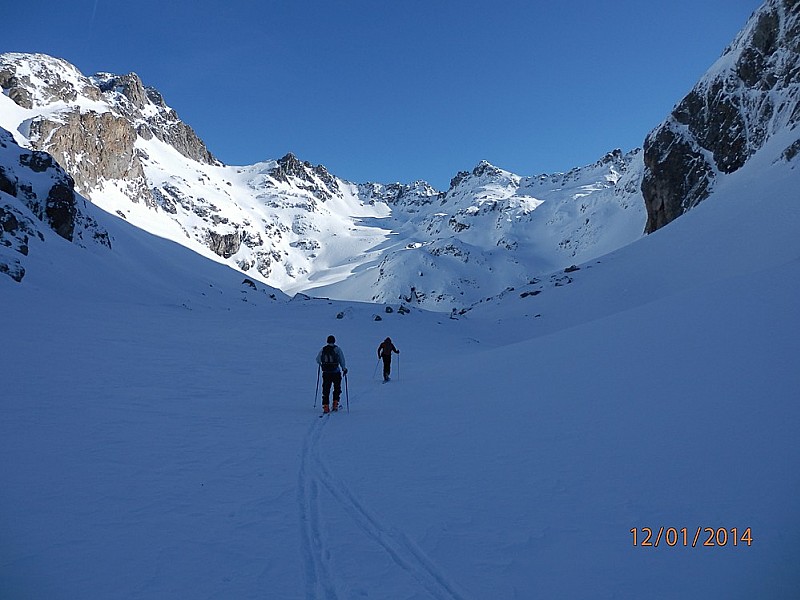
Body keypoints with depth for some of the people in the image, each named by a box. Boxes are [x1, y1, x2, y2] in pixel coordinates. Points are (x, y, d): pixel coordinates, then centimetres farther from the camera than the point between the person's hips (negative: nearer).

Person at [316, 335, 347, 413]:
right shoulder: (337, 349, -4)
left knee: (326, 390, 8)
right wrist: (344, 369, 3)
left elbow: (318, 359, 14)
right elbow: (342, 360, -8)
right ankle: (335, 405, 11)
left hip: (326, 373, 2)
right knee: (337, 389, 16)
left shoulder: (323, 349, 5)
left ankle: (325, 407, 3)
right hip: (336, 372, -2)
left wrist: (321, 364, 33)